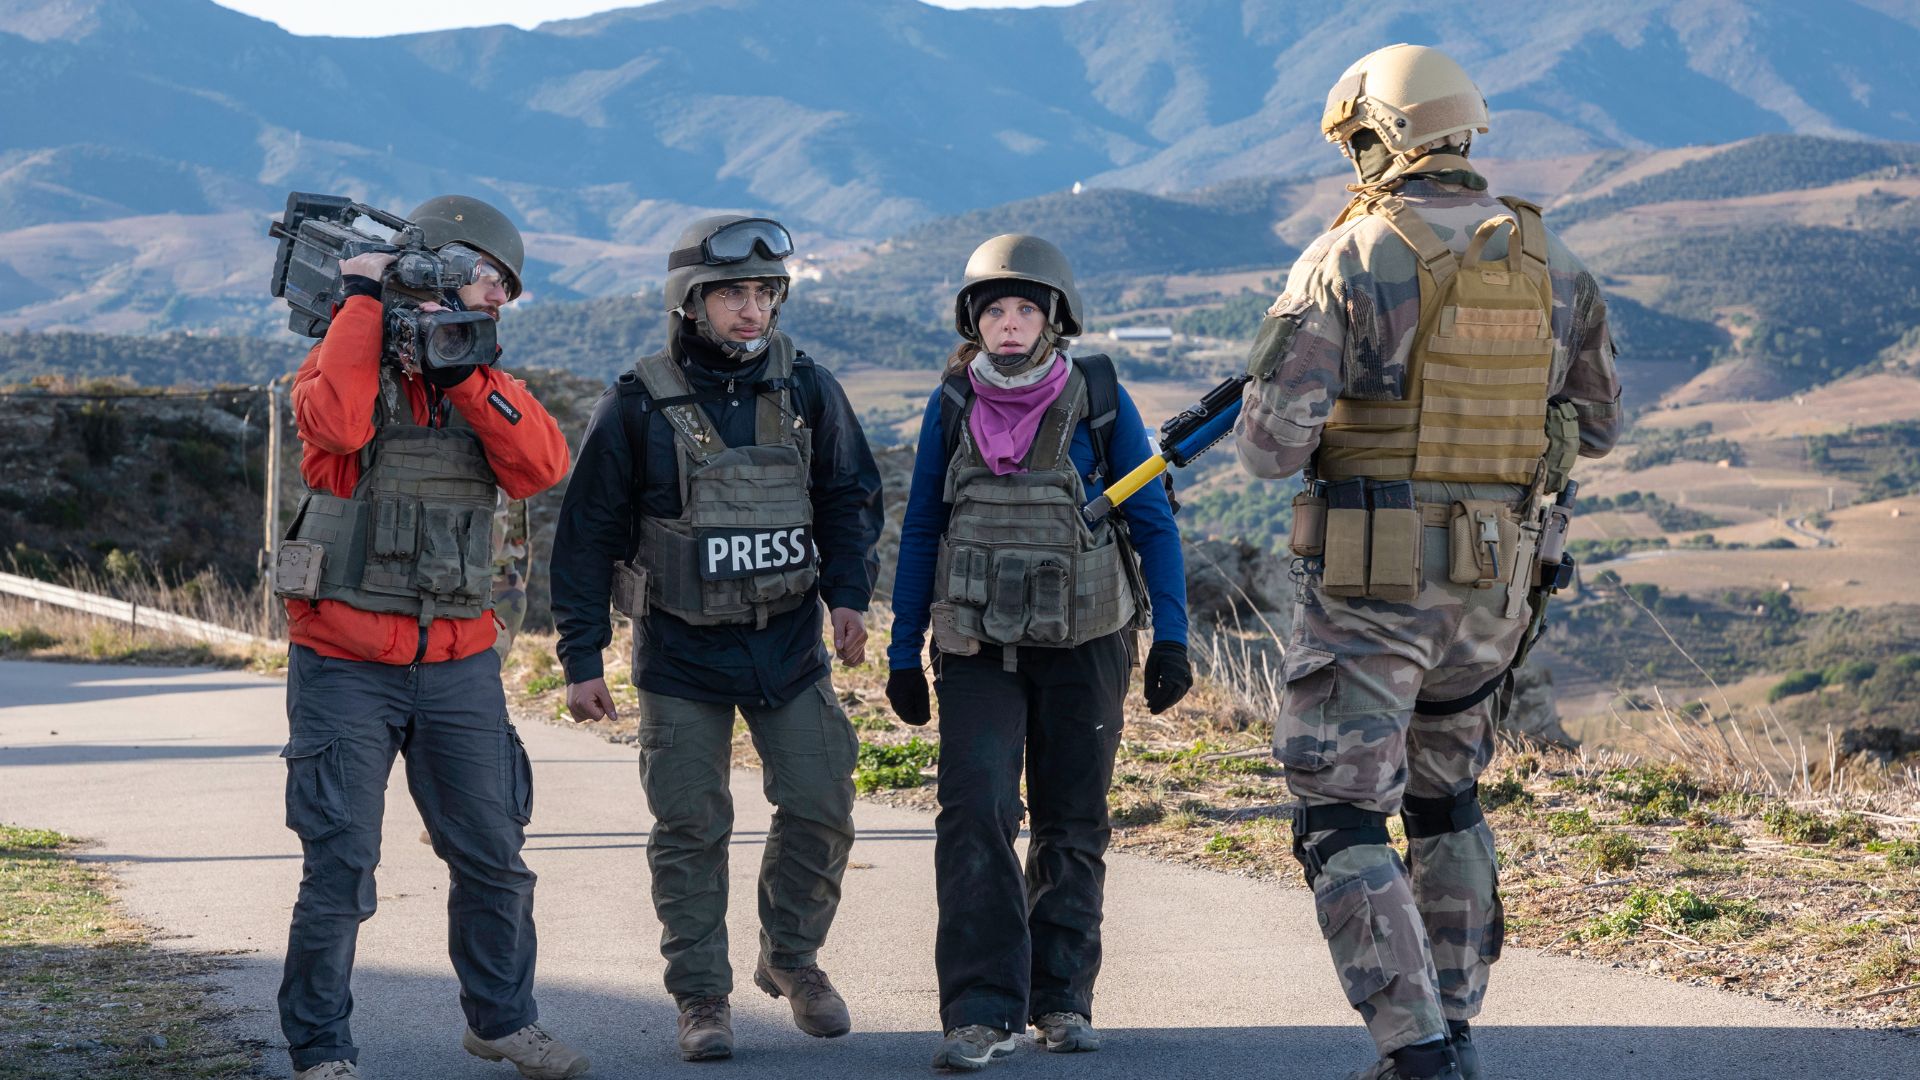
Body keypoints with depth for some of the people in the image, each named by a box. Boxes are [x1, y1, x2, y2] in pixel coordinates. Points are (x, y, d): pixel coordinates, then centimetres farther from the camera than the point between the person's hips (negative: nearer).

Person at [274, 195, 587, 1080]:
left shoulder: (483, 384, 11)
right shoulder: (350, 363, -3)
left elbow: (542, 465, -8)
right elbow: (333, 422, -28)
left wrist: (463, 366, -14)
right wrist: (364, 297, -18)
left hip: (458, 664, 5)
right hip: (345, 665, -5)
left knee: (492, 855, 11)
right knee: (340, 866, -5)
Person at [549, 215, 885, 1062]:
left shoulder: (807, 390, -1)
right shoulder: (638, 407, -10)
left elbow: (849, 498, 11)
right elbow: (587, 538, -4)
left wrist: (848, 594, -5)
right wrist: (582, 659, -5)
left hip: (789, 643, 3)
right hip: (681, 651, -3)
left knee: (819, 808, 1)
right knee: (691, 828, 1)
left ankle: (791, 958, 25)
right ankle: (702, 999, 12)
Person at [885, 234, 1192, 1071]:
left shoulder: (1099, 401, -5)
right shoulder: (953, 405, 0)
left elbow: (1152, 522, 0)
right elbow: (922, 530, 7)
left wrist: (1171, 637, -6)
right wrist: (904, 651, 6)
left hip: (1083, 641, 0)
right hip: (978, 643, 0)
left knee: (1072, 822, 8)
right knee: (974, 812, -14)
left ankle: (1063, 997, 21)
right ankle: (981, 1011, -15)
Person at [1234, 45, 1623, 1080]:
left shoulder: (1348, 258, -12)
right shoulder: (1549, 261, 4)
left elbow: (1272, 442, -16)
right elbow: (1595, 423, 13)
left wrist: (1259, 431, 8)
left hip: (1371, 580, -6)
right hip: (1494, 579, 6)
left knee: (1342, 823, 1)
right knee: (1445, 800, 24)